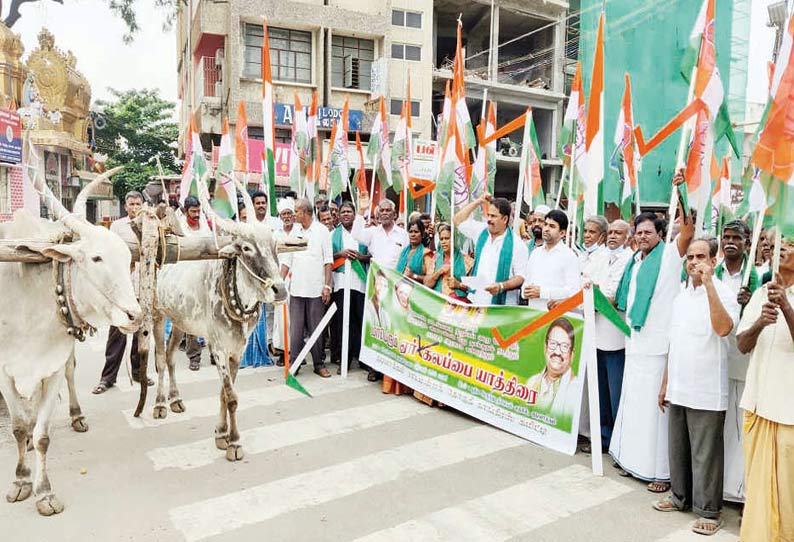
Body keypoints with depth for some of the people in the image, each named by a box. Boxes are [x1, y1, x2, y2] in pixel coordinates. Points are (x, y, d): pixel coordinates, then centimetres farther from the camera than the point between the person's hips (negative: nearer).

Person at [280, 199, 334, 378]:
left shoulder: (322, 231, 0)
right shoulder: (294, 232, 11)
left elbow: (328, 261, -3)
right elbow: (287, 260, 12)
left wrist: (327, 286, -9)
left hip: (316, 289, -3)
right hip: (296, 289, 3)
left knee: (316, 329, 4)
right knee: (296, 329, 5)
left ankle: (319, 364, 14)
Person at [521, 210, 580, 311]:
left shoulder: (569, 256, -1)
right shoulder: (535, 253, 16)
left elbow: (574, 290, -10)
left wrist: (542, 292, -15)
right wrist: (525, 292, -1)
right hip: (533, 311, 4)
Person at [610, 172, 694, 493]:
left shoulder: (669, 256, -7)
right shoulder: (635, 262, 14)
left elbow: (688, 231, -24)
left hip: (659, 346, -7)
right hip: (635, 343, 8)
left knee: (656, 405, -2)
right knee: (633, 402, 15)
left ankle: (662, 470, 9)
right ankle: (633, 458, 29)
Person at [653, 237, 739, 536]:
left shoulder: (723, 294, -9)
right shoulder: (681, 296, 11)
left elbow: (723, 328, -30)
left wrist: (709, 284, -27)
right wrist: (665, 383, 17)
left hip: (707, 392, -6)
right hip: (678, 389, 6)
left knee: (705, 454, 3)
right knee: (678, 448, 17)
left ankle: (709, 510, 18)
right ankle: (680, 496, 33)